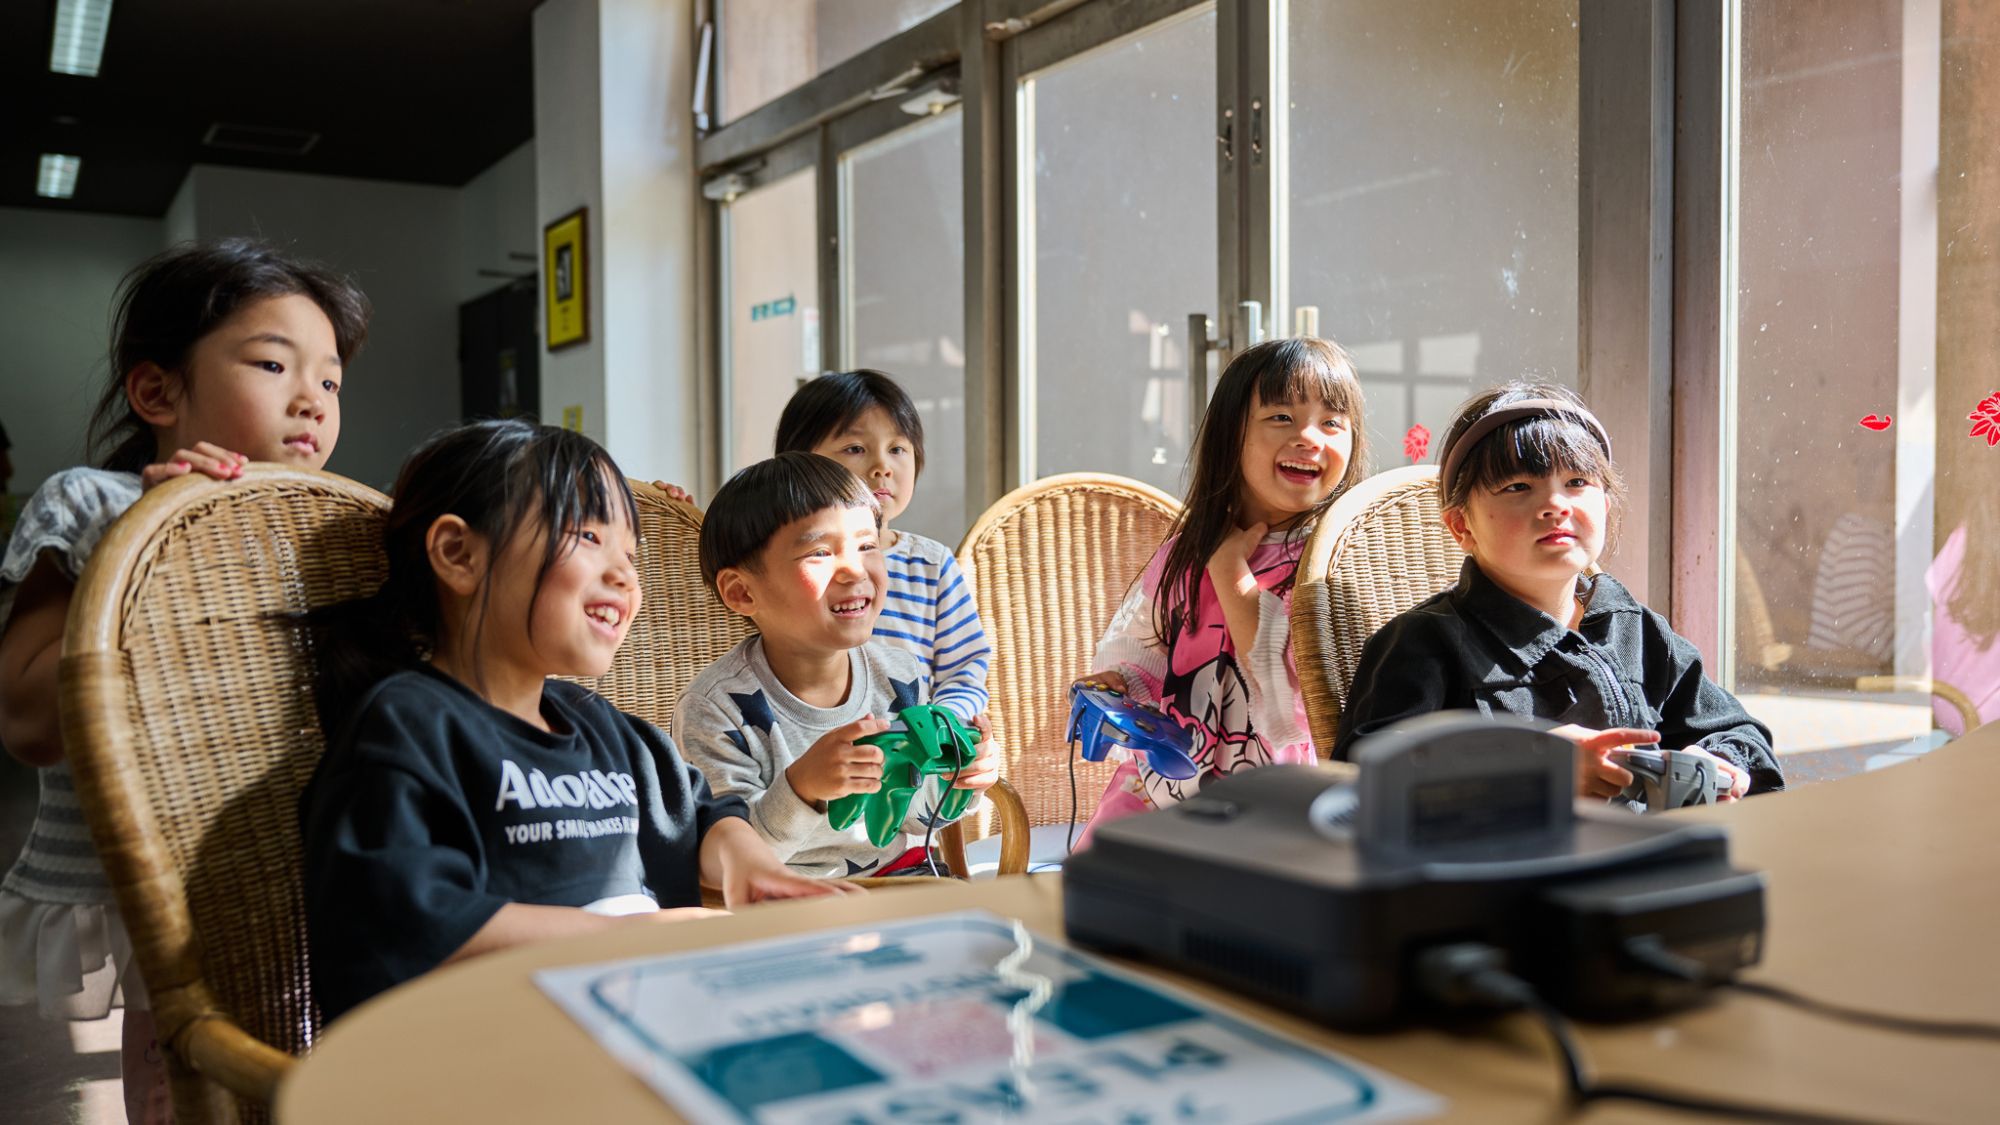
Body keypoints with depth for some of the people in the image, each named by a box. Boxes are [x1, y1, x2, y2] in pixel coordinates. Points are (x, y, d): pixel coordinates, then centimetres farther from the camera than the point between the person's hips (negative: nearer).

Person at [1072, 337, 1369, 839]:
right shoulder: (1187, 550, 7)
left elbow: (1294, 688, -24)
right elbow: (1138, 642, 21)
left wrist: (1231, 570, -17)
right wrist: (1115, 683, -2)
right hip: (1158, 787, 5)